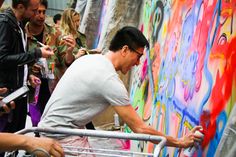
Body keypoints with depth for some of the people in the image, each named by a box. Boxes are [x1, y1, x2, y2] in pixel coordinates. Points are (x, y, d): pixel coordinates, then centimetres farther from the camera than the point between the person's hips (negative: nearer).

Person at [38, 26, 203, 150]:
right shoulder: (110, 81, -21)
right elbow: (139, 128, -18)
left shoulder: (88, 58, 5)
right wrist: (180, 142, -11)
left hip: (51, 125, 9)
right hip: (62, 133, -9)